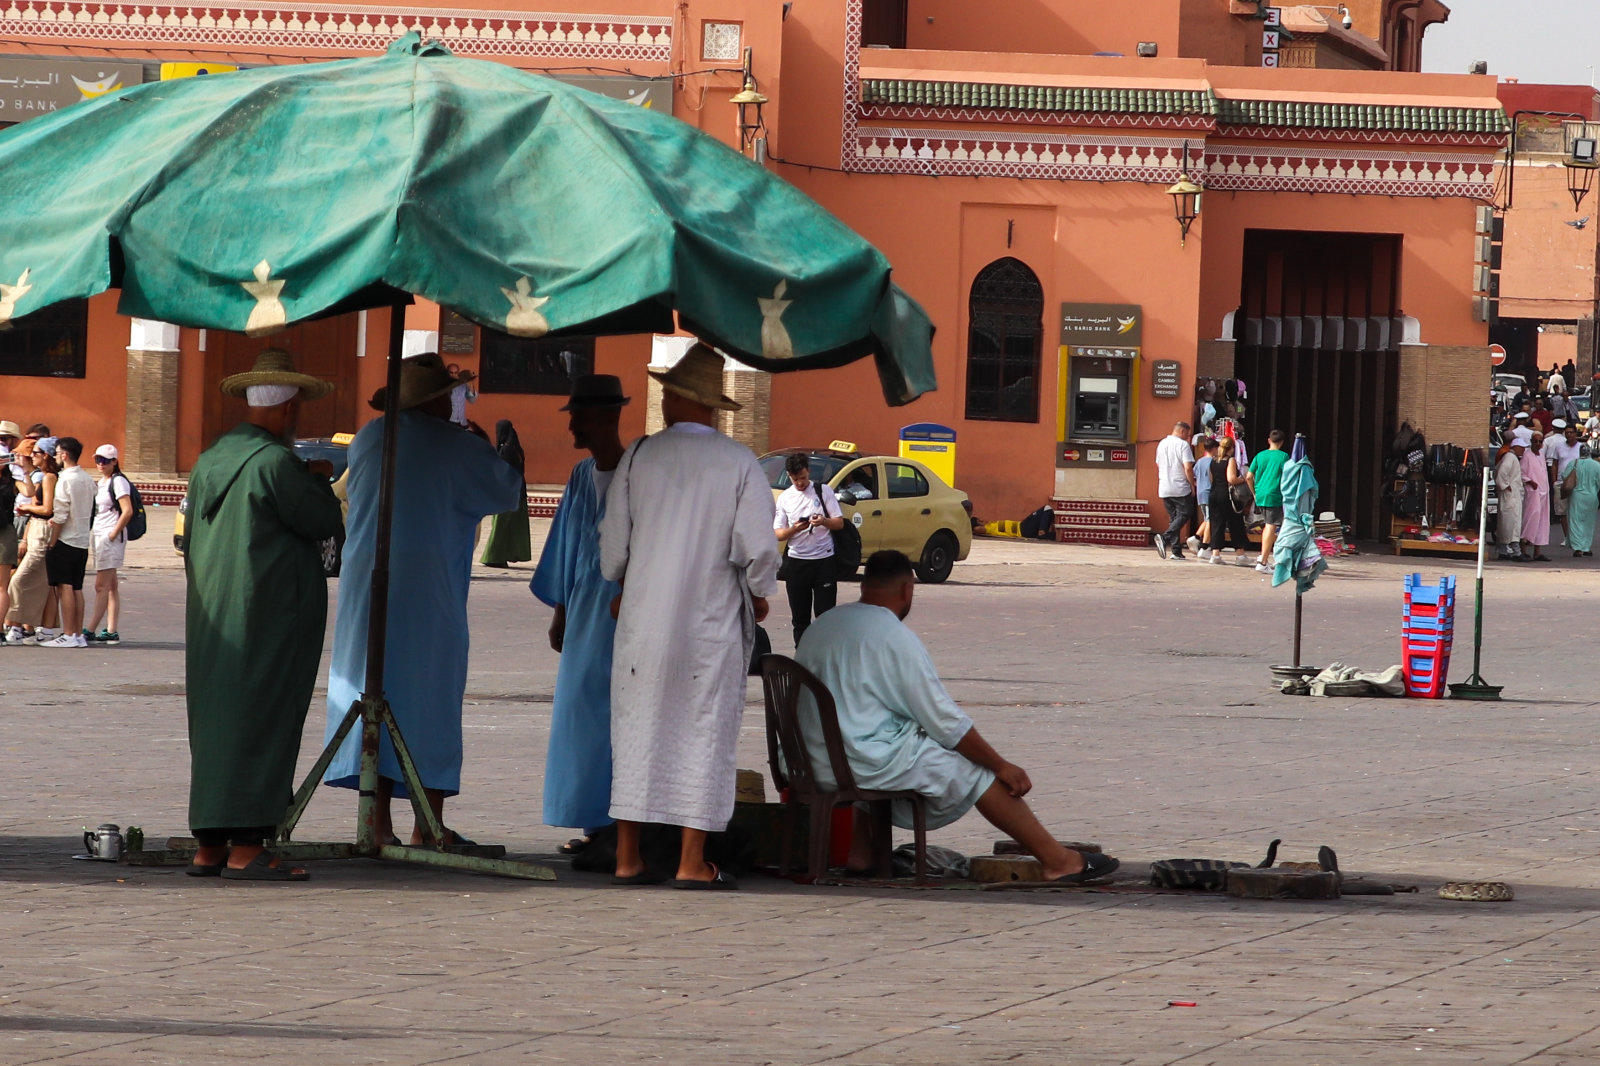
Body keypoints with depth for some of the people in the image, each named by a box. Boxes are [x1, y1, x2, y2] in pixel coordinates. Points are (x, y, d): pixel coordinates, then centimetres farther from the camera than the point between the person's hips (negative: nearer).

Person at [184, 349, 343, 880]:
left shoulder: (208, 461, 11)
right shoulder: (275, 462, -15)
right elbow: (325, 521, -8)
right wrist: (318, 479, 9)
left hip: (214, 617, 8)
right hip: (271, 614, -8)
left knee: (214, 722, 10)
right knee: (259, 722, -7)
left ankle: (209, 848, 11)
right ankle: (245, 849, -10)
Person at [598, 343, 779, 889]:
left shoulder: (640, 456, 0)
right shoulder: (740, 464, -5)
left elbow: (613, 542, 5)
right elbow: (759, 548, -9)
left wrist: (619, 589, 25)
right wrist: (759, 596, 11)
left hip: (643, 616, 2)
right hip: (712, 621, -2)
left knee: (638, 729, 8)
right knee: (703, 734, 2)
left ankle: (628, 857, 8)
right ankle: (692, 861, -2)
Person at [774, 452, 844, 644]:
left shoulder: (823, 491, 5)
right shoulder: (785, 497, 10)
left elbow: (839, 523, 4)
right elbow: (778, 534, 6)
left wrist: (824, 521, -18)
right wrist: (794, 529, -16)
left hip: (824, 561, -2)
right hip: (796, 562, 2)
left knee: (825, 613, -7)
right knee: (799, 617, 5)